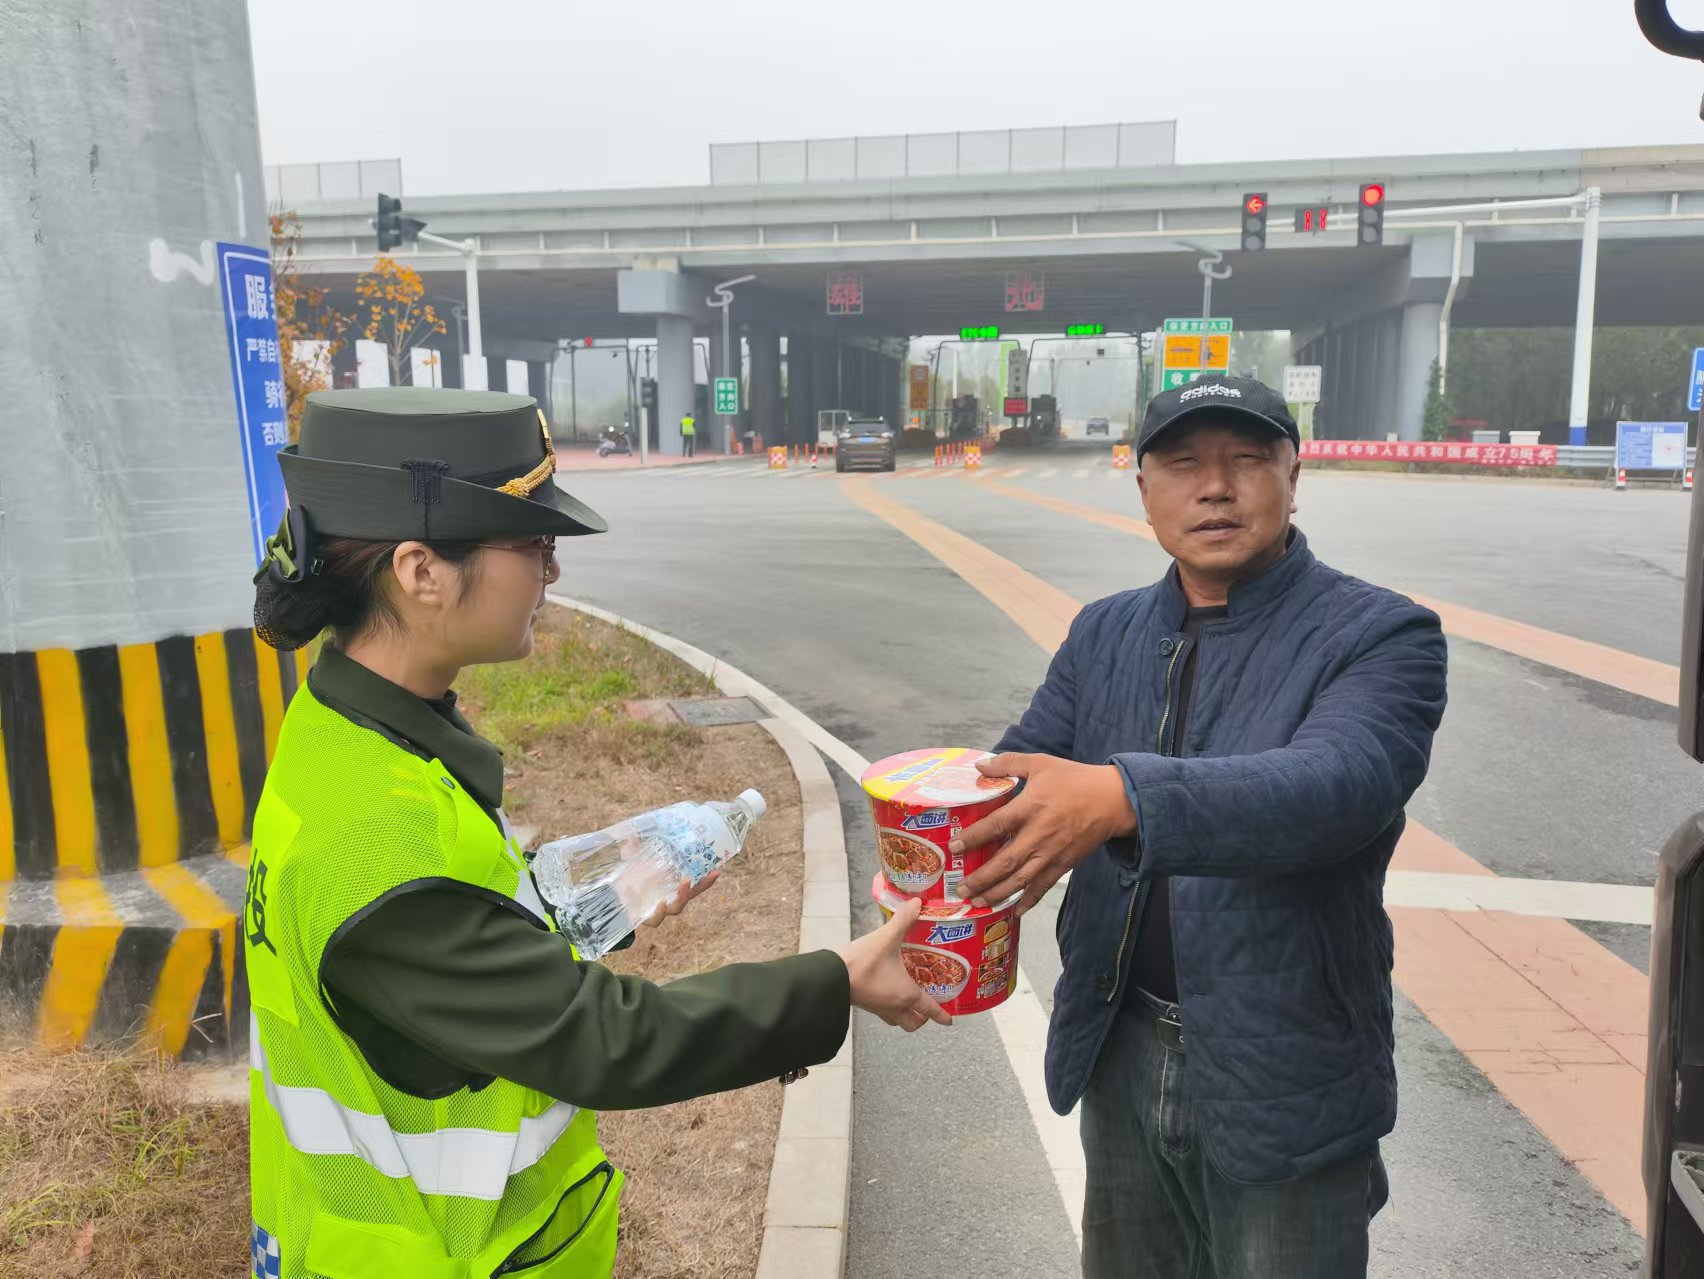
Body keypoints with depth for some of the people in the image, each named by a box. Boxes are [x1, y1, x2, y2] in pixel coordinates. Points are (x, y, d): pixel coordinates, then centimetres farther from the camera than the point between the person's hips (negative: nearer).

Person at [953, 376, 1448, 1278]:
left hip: (1285, 1085, -4)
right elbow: (1018, 773, -2)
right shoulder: (1103, 634, 4)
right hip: (1121, 1060, 5)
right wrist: (940, 859, -24)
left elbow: (1340, 780, -30)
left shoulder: (1381, 637, -12)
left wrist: (1122, 798, -45)